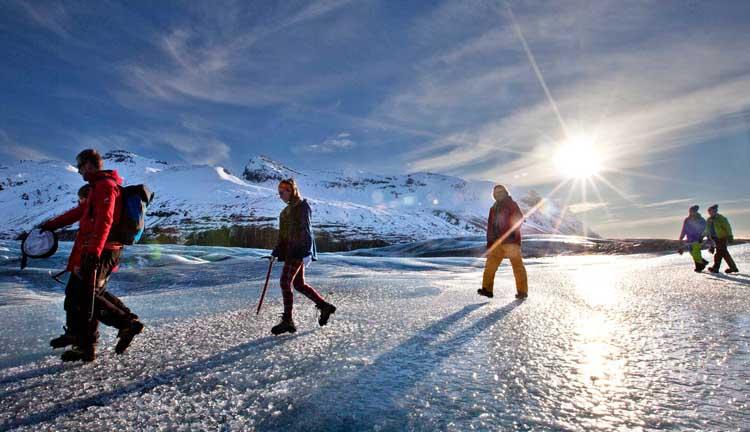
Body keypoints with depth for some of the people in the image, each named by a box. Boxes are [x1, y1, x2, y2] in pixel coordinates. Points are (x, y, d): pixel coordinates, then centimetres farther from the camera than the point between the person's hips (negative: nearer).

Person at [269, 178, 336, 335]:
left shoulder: (301, 206, -9)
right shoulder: (289, 208, 19)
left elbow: (305, 231, -17)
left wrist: (305, 251, -23)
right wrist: (277, 249, 23)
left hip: (298, 251, -10)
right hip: (290, 250, 10)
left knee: (285, 282, -9)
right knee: (299, 284, 12)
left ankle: (287, 321, 0)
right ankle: (325, 306, 23)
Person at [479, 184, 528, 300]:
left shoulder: (511, 205, 4)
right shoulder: (493, 208, 21)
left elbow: (519, 219, -8)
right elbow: (490, 226, 22)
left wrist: (512, 232, -19)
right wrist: (489, 241, 16)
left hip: (511, 241, -5)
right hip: (497, 242, 5)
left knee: (517, 265, -4)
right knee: (490, 264, -5)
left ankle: (522, 291, 5)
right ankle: (487, 289, -4)